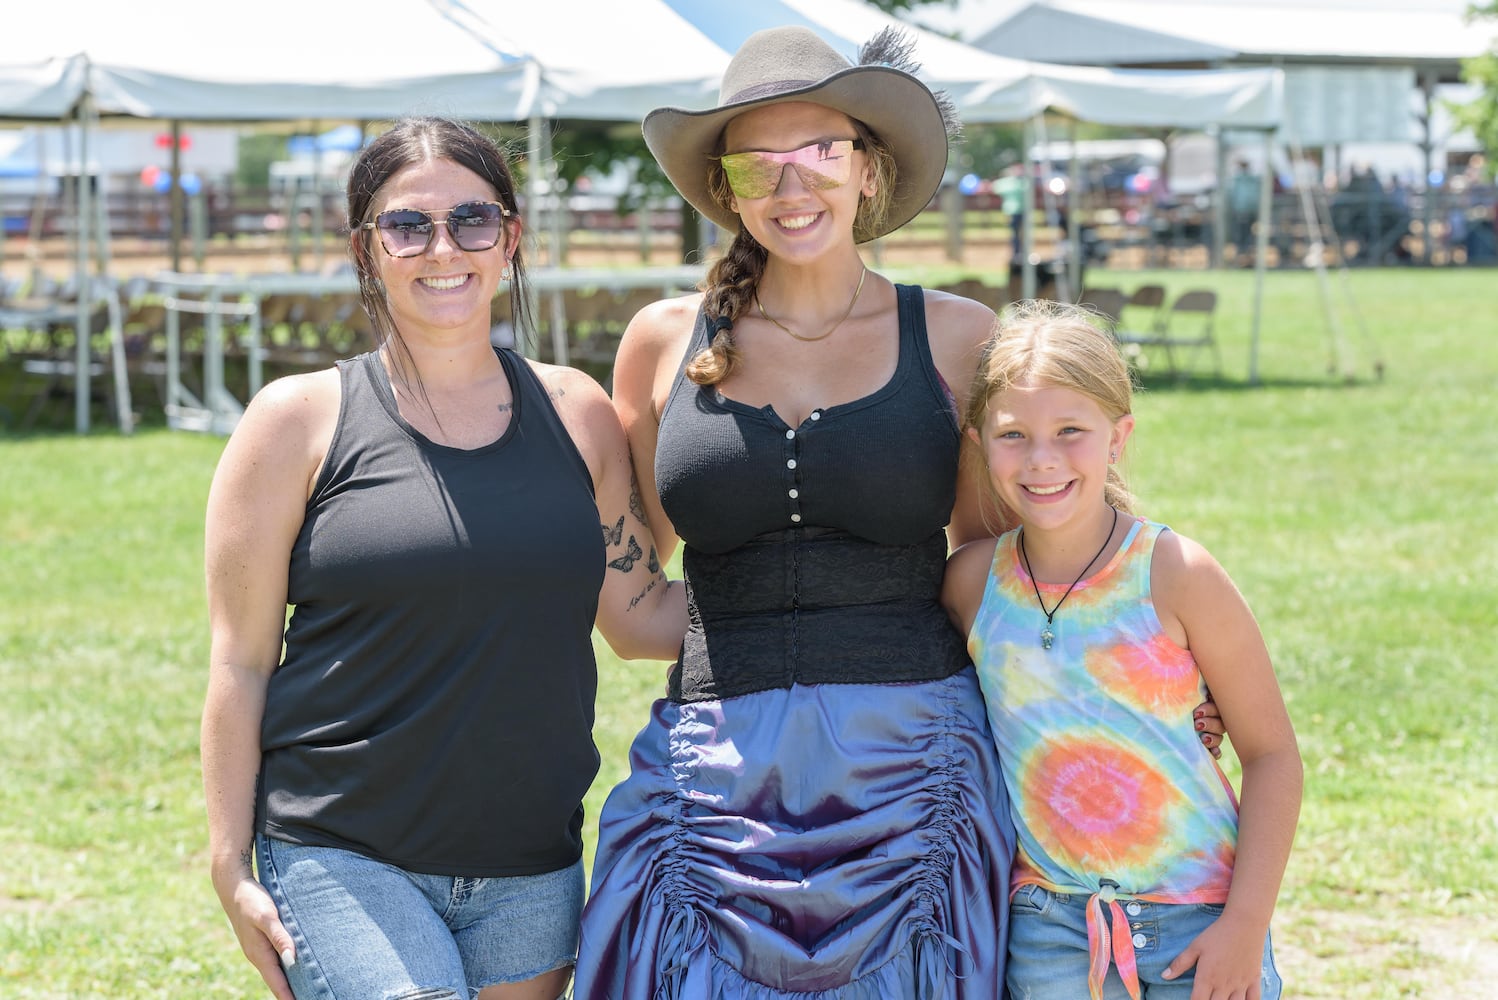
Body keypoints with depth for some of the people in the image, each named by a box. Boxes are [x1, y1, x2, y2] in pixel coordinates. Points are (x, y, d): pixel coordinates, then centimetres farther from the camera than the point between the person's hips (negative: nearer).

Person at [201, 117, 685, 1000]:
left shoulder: (576, 413, 8)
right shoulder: (302, 421, -1)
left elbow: (639, 613, 14)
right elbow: (241, 661, 0)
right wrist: (232, 865, -4)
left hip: (530, 870, 4)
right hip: (339, 857, -4)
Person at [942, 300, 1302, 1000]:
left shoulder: (1175, 574, -9)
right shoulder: (971, 580, -1)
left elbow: (1270, 752, -5)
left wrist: (1246, 925, -10)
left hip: (1198, 923, -2)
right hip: (1047, 928, 2)